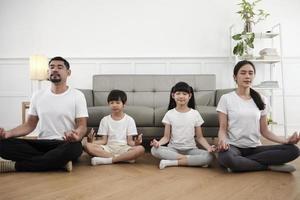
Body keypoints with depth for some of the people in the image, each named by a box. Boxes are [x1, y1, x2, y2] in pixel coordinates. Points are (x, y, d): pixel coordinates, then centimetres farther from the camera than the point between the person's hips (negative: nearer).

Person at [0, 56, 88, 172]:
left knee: (73, 147, -39)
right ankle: (61, 162, -22)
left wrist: (76, 136, -29)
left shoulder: (77, 95, 0)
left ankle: (15, 166, -22)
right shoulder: (38, 96, 11)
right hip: (42, 144, 4)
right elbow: (29, 125, 13)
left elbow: (82, 126, -4)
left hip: (65, 144, -3)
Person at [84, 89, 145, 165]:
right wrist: (92, 141, -14)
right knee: (87, 146, -26)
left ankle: (107, 160, -28)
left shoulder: (129, 120, 5)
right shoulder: (105, 120, 9)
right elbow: (103, 141, 5)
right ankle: (124, 158, -26)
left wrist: (135, 143, -21)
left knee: (140, 149, -31)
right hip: (108, 148, 1)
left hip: (123, 148, -1)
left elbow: (130, 141, 2)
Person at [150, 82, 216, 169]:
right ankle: (193, 160, -22)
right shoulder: (169, 114, 1)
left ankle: (171, 162, -23)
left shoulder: (195, 114, 2)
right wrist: (158, 142, -22)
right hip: (173, 149, 0)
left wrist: (209, 147, -15)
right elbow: (166, 137, 0)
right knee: (154, 150, -30)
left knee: (209, 157, -29)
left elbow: (199, 137, 5)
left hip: (190, 149, 0)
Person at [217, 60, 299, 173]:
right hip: (233, 146, -4)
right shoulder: (226, 98, -2)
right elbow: (223, 128, -4)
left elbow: (264, 130, 10)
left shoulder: (261, 100, 9)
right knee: (225, 158, -40)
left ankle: (240, 162, -18)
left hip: (255, 148, 4)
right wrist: (222, 140, -26)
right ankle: (269, 166, -14)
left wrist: (286, 140, -7)